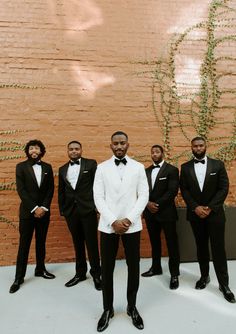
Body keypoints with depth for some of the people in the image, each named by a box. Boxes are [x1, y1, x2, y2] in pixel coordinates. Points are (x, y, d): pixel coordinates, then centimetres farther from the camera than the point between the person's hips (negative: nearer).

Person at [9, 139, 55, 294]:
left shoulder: (47, 167, 7)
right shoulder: (21, 167, -1)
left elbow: (50, 189, 3)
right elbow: (21, 190, -9)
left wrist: (44, 207, -9)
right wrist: (34, 208, -15)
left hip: (44, 211, 3)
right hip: (27, 211, -3)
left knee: (41, 242, 13)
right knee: (24, 244, 3)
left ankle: (40, 269, 29)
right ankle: (19, 277, 14)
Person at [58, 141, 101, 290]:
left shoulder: (91, 164, 0)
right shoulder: (62, 169, 13)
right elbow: (61, 191, 14)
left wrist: (97, 204, -8)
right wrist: (62, 209, 10)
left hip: (88, 209, -4)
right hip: (71, 210, 4)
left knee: (91, 242, 2)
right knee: (77, 243, 14)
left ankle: (96, 273, 17)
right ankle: (80, 273, 28)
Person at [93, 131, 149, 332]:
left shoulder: (138, 167, 2)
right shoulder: (102, 168, 2)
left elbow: (144, 196, -1)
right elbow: (98, 197, -2)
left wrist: (129, 220, -11)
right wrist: (113, 221, -11)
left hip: (132, 225, 0)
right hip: (108, 225, 0)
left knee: (134, 268, 11)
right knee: (107, 269, 9)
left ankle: (132, 307, 31)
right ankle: (108, 309, 28)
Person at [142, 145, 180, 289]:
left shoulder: (172, 170, -5)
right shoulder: (146, 171, 12)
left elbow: (173, 191, -14)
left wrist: (157, 204, -16)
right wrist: (148, 203, -10)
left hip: (166, 212, -5)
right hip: (150, 212, 5)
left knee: (172, 243, 3)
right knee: (154, 242, 16)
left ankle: (174, 274, 15)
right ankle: (156, 267, 31)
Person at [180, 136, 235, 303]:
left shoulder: (218, 164, 0)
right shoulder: (185, 167, 4)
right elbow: (184, 190, -1)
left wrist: (209, 208, -13)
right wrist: (195, 207, -13)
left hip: (214, 213, -2)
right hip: (195, 214, 2)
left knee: (218, 248, 1)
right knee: (201, 247, 13)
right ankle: (204, 276, 28)